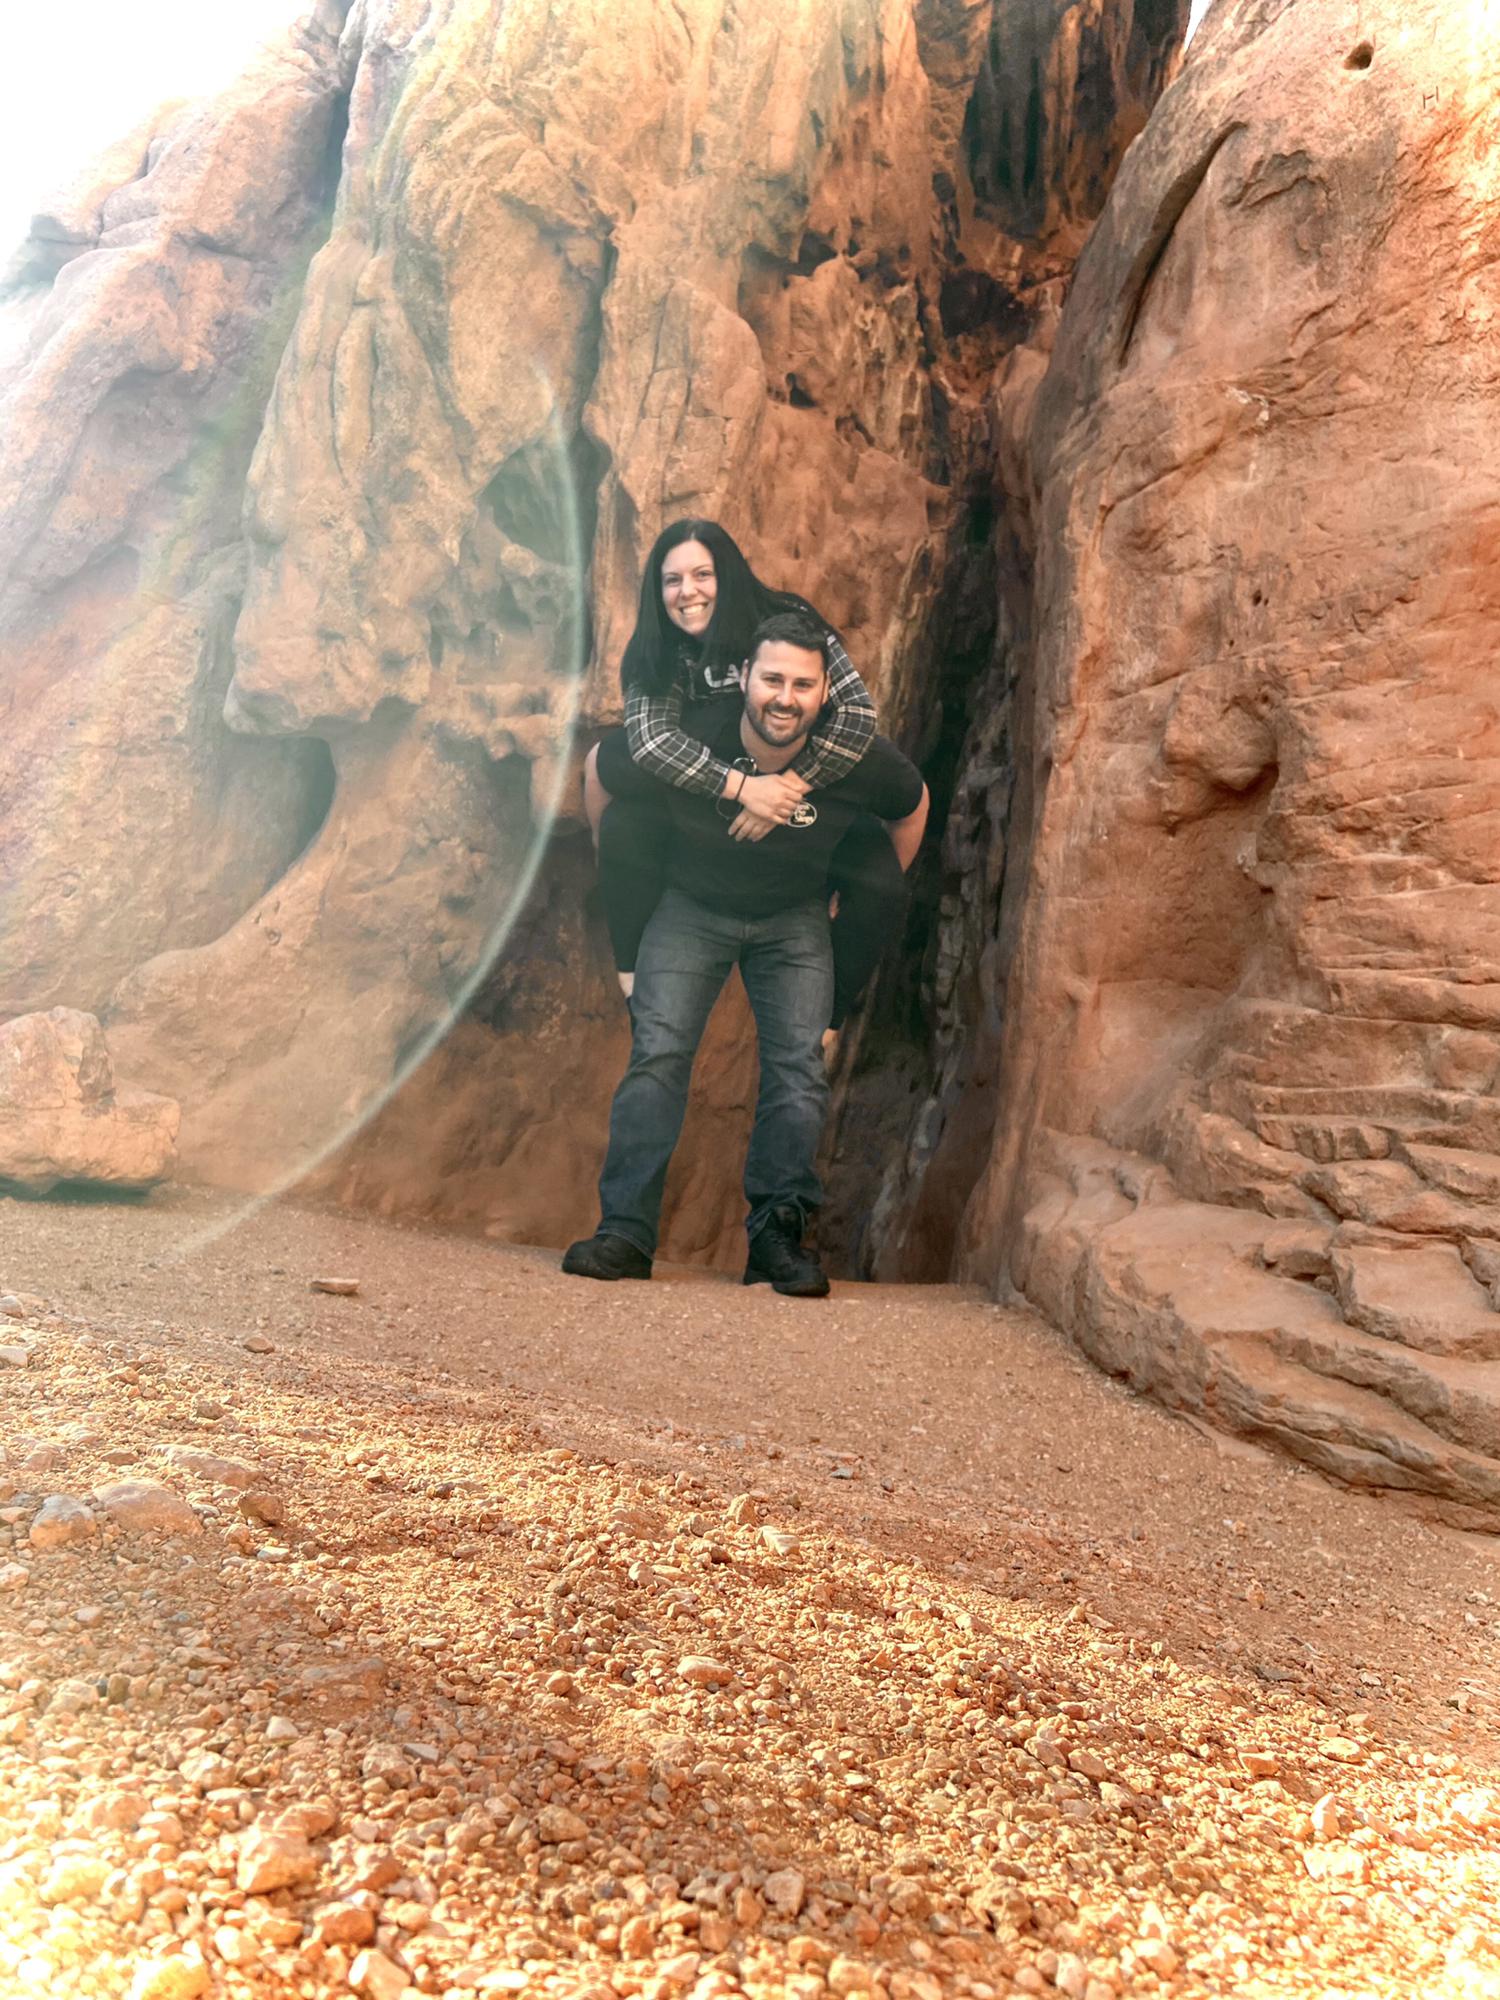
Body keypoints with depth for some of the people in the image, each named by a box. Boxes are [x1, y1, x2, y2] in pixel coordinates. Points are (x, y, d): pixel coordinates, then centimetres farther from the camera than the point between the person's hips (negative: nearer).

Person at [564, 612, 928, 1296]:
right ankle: (626, 1228, -10)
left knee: (799, 1066, -10)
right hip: (691, 907, -1)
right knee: (658, 1049, -15)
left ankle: (778, 1234, -1)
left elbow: (913, 803, 3)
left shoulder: (858, 762, -22)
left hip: (795, 919, 1)